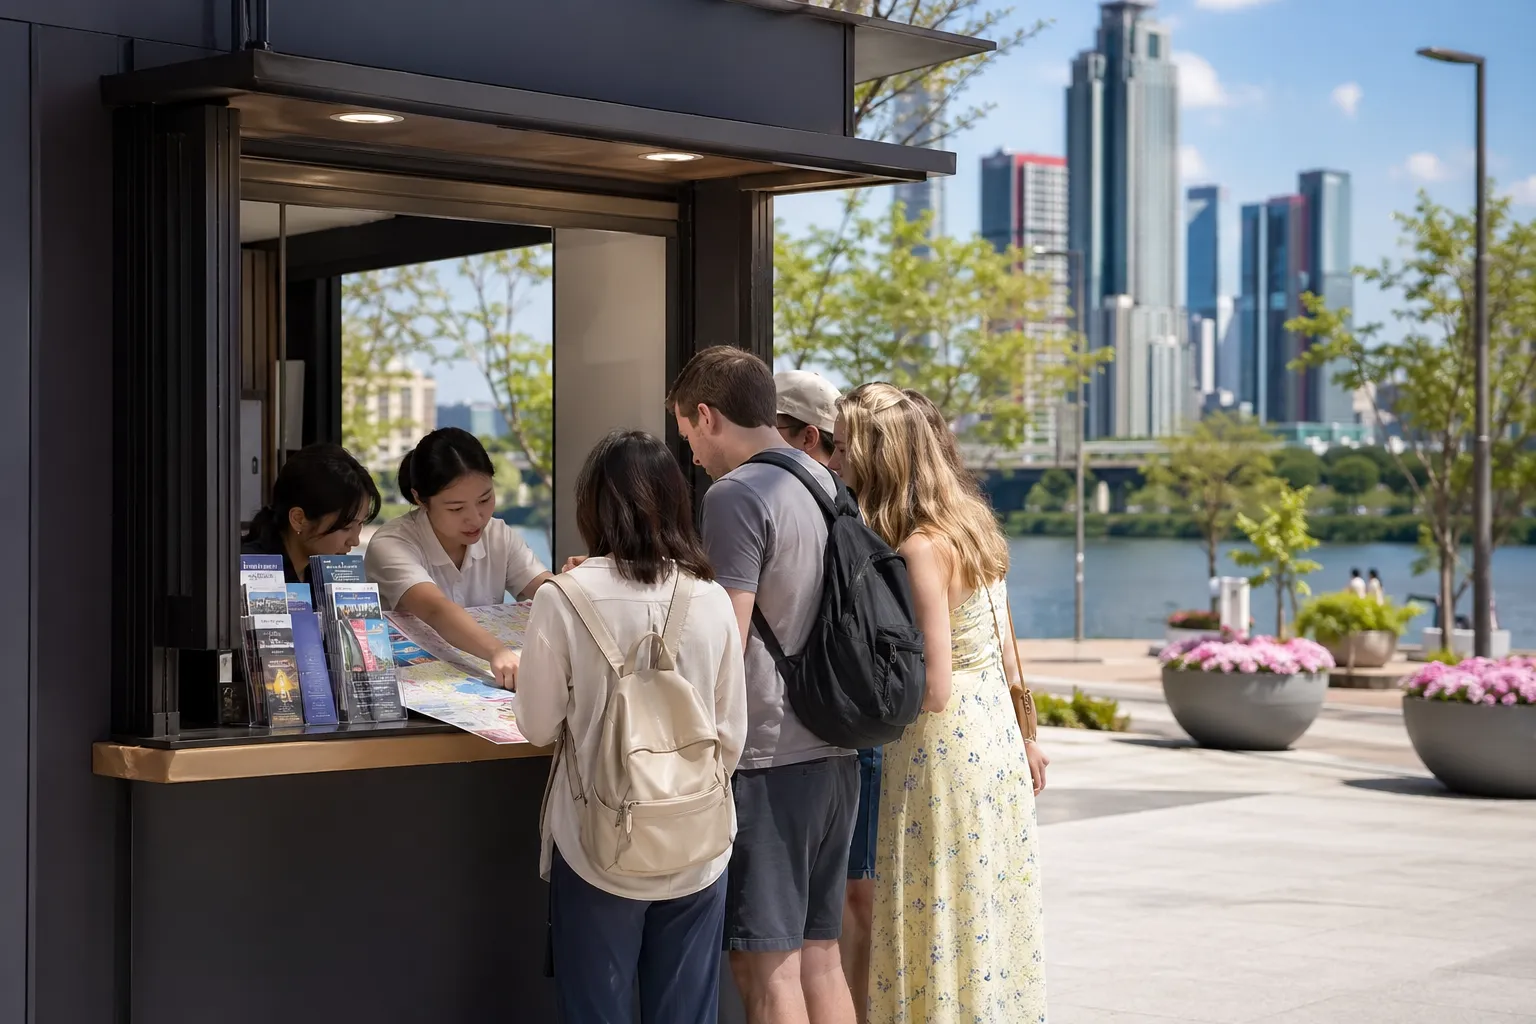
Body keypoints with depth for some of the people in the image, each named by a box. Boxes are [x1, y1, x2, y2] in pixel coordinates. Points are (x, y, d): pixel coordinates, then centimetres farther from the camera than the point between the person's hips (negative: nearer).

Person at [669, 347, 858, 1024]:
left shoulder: (736, 495, -13)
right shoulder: (827, 484, 13)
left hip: (767, 760, -8)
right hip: (834, 756, 8)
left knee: (767, 966, -3)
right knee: (819, 954, 13)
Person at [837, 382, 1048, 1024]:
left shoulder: (920, 549, -20)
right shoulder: (968, 526, 6)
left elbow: (933, 689, -22)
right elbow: (1002, 648, 13)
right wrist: (1024, 737, 21)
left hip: (945, 750, -9)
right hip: (995, 734, 9)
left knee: (941, 920, 1)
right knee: (993, 920, 17)